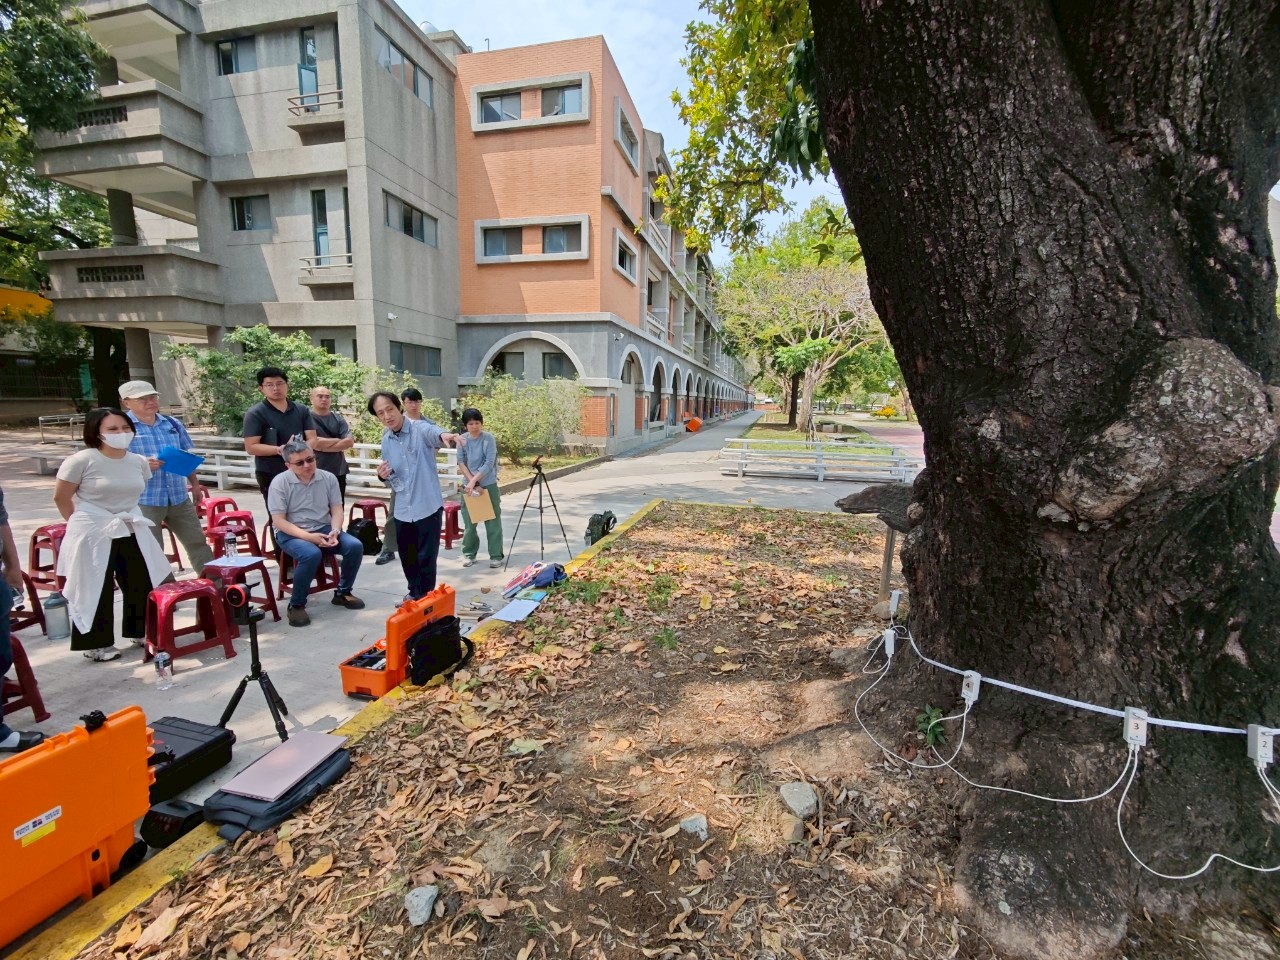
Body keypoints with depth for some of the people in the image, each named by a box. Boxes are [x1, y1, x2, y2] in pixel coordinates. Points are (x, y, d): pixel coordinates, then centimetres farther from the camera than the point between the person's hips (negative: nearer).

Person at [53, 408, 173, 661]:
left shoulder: (139, 461, 3)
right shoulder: (82, 460, -13)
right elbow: (61, 498, -4)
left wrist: (128, 517, 16)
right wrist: (84, 523, 6)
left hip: (132, 533, 5)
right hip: (93, 536, -5)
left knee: (143, 585, 9)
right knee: (95, 592, 5)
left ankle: (140, 632, 27)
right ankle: (96, 644, 19)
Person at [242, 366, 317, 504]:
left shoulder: (302, 410, 7)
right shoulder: (255, 414, -5)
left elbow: (312, 439, 2)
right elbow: (251, 447, -11)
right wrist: (280, 449, -24)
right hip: (270, 475, -4)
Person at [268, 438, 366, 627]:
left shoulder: (328, 478, -2)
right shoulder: (279, 483, -12)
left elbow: (337, 509, 2)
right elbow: (279, 521, -13)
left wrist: (334, 531, -19)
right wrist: (309, 536, -24)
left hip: (324, 529, 4)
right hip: (291, 533, -4)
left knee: (355, 546, -20)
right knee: (312, 554, -35)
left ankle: (342, 592, 5)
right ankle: (296, 605, -13)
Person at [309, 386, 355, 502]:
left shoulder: (338, 418, 7)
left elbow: (350, 442, -5)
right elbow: (314, 443, -15)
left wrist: (324, 445, -10)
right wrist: (337, 440, -4)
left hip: (338, 472, 4)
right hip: (316, 473, -3)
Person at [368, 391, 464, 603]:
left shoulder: (420, 429, -10)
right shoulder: (386, 441, 8)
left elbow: (432, 432, -36)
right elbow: (392, 477, 17)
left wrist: (443, 434, -60)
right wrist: (384, 476, -7)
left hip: (427, 506, -6)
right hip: (402, 510, 6)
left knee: (426, 558, 2)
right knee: (407, 558, 18)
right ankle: (414, 593, 39)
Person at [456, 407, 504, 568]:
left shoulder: (489, 439, -8)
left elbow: (489, 463, -15)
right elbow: (461, 463, -3)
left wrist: (474, 481, -21)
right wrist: (472, 483, -13)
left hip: (489, 485, -3)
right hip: (469, 485, 3)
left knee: (493, 522, 1)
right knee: (469, 522, 10)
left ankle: (496, 556, 9)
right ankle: (468, 554, 25)